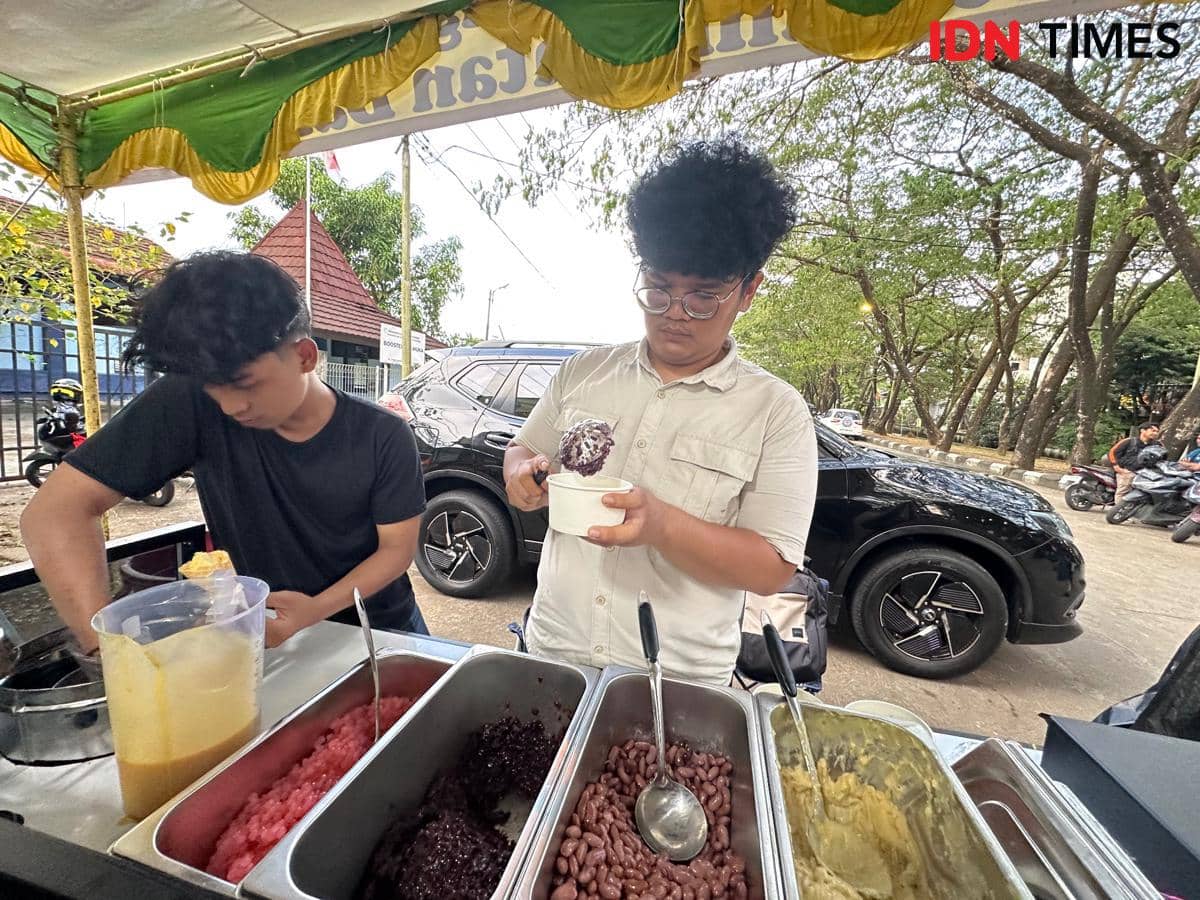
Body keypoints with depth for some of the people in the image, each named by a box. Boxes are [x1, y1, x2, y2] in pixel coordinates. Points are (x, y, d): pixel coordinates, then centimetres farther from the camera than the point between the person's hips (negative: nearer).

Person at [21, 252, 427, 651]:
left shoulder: (384, 438, -17)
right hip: (272, 640, 1)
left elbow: (397, 549, -11)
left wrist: (316, 610, -26)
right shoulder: (191, 405, -16)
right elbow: (57, 509, -14)